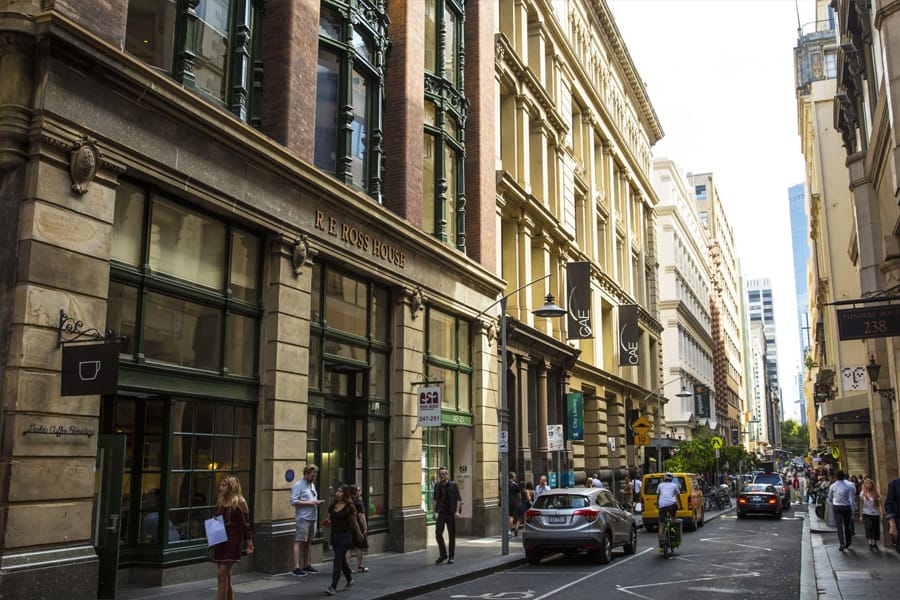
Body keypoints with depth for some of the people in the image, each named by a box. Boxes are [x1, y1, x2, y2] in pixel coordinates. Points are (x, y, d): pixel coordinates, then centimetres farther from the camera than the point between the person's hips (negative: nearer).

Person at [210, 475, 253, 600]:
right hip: (219, 540, 7)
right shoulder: (220, 501, 11)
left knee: (222, 573, -11)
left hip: (232, 540, -7)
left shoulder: (240, 502, -8)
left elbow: (245, 525, -8)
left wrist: (249, 544, -10)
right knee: (225, 575, 12)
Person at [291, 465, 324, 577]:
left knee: (308, 542, 13)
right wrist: (309, 503, -18)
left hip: (312, 517, 8)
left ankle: (307, 565, 21)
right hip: (303, 518, -8)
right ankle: (296, 568, -12)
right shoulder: (298, 485, -8)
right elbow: (293, 501, -16)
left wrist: (316, 502, 7)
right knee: (299, 542, -10)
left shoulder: (312, 485, 19)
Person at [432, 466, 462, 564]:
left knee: (451, 535, 3)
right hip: (441, 513, 2)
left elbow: (459, 499, -3)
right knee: (438, 533, -8)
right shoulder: (437, 486, 7)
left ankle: (451, 557, 14)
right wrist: (435, 511, 10)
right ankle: (442, 554, 9)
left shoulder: (453, 485, -2)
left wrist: (457, 511, -13)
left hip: (451, 513, -2)